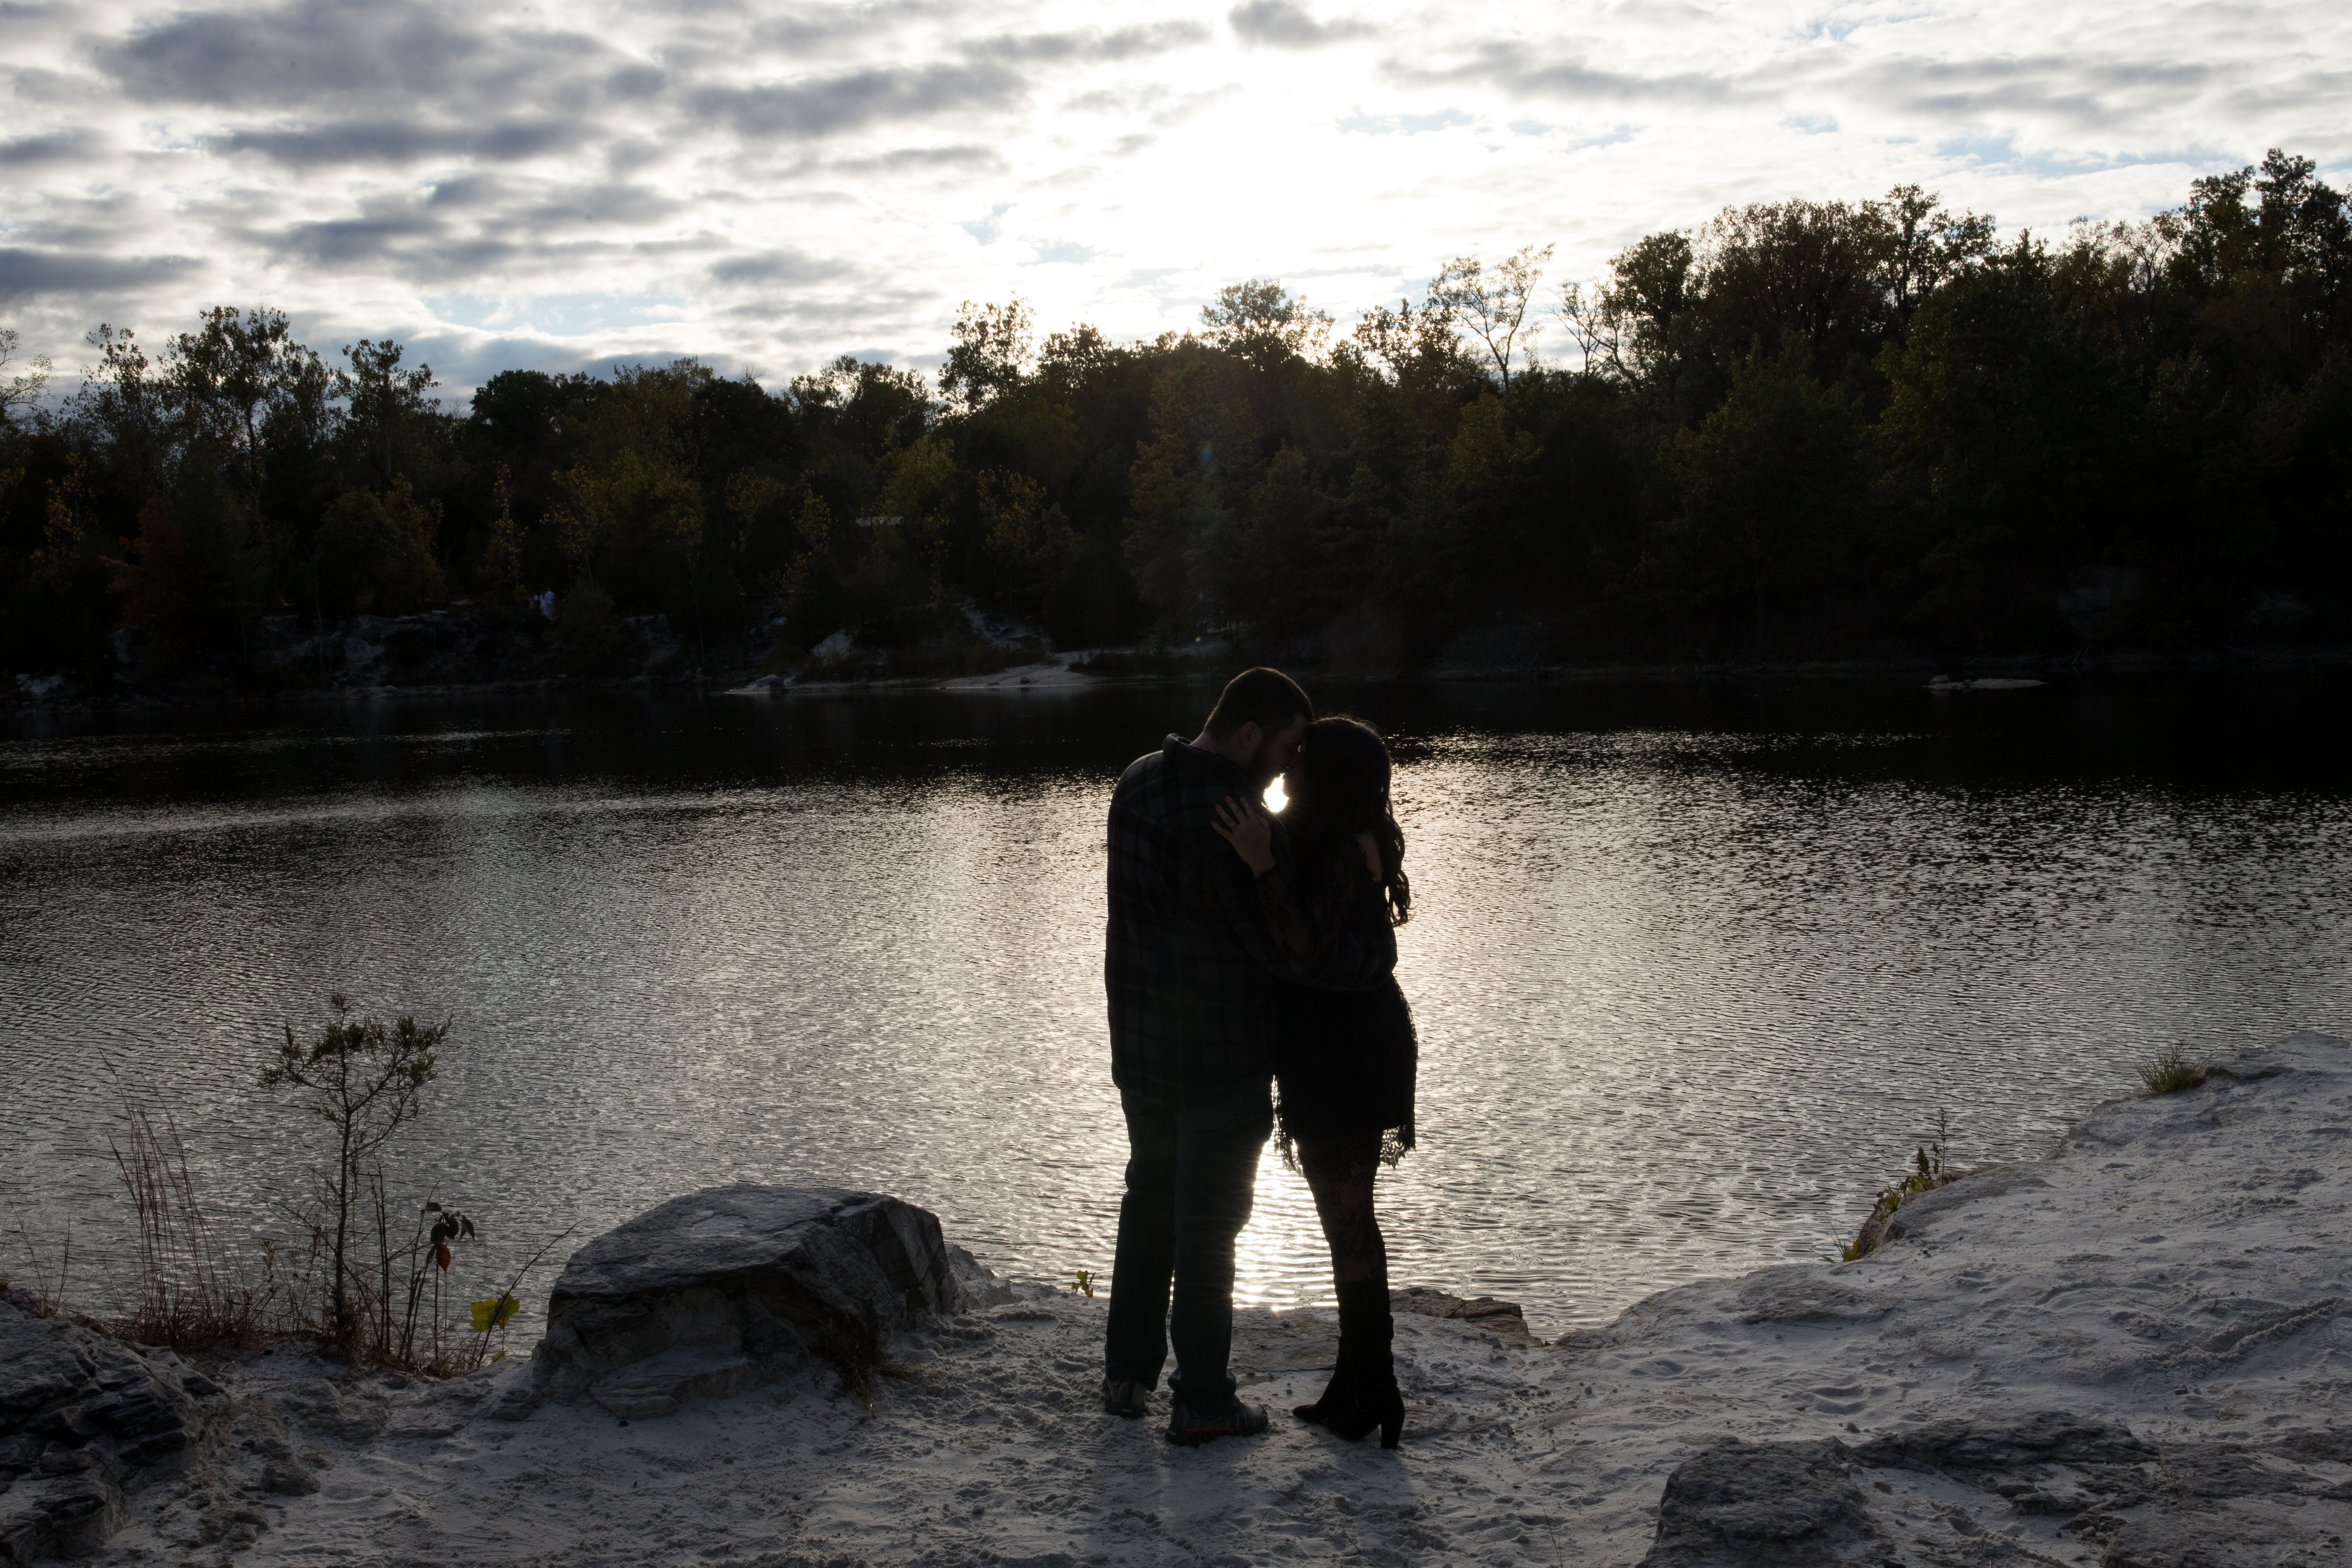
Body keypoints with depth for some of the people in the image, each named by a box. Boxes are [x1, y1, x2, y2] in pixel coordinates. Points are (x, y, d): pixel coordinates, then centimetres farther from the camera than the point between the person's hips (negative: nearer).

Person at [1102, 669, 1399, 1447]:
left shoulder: (1137, 783, 1)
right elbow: (1292, 951, -25)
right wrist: (1379, 950, -8)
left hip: (1139, 1047, 8)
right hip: (1221, 1060, -8)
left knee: (1149, 1199, 22)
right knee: (1209, 1221, 5)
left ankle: (1128, 1373, 32)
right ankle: (1201, 1404, 16)